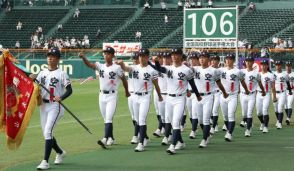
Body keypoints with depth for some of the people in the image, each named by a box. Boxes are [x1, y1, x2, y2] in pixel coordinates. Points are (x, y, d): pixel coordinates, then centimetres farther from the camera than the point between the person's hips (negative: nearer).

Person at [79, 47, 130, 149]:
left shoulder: (117, 68, -6)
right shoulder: (100, 66, 4)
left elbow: (123, 79, 6)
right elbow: (89, 64, -13)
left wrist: (126, 91, 17)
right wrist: (83, 57, -33)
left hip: (112, 96, -5)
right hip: (102, 95, 5)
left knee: (109, 118, -15)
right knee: (106, 119, 13)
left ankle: (105, 139, -26)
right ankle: (111, 138, 25)